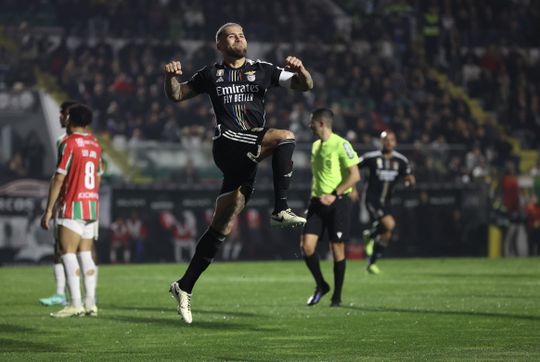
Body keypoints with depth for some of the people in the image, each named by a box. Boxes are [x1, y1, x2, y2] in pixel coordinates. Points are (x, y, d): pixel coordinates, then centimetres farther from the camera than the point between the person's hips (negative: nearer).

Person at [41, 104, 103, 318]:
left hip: (72, 207, -7)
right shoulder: (95, 145, 12)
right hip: (92, 206, 7)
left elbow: (59, 179, -13)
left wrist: (49, 209, -10)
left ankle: (75, 304, -17)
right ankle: (90, 303, 3)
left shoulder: (69, 143, -9)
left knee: (68, 253, -8)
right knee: (86, 254, 8)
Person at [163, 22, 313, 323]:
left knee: (223, 227, 4)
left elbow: (305, 86, 12)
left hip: (248, 156, 3)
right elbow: (177, 95, 20)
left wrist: (300, 70, -11)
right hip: (228, 144, -3)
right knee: (285, 137, -26)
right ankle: (281, 210, -28)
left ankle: (184, 288, 13)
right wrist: (171, 77, -2)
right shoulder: (211, 75, 13)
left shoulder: (262, 70, 16)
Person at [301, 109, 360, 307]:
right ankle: (320, 285, 14)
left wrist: (333, 195, -20)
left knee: (337, 249, -1)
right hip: (317, 202, 6)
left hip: (337, 202, -6)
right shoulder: (316, 146, 14)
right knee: (306, 246, -5)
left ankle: (337, 296, 9)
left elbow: (355, 175, -14)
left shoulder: (341, 145, -10)